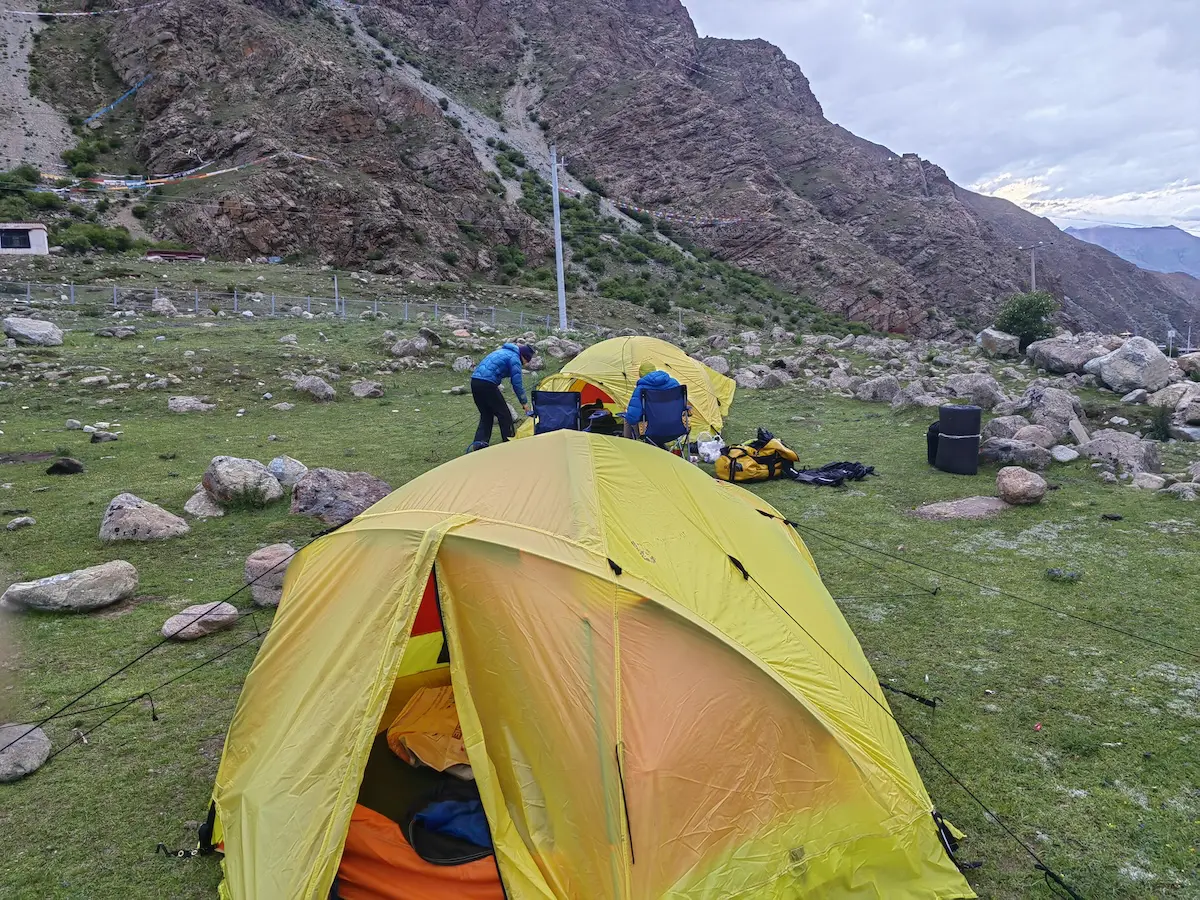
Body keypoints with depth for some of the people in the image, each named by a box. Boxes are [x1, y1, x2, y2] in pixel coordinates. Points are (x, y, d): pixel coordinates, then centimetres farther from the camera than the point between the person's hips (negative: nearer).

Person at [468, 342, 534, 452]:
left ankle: (479, 443, 1)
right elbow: (517, 383, -4)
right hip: (487, 384, -9)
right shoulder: (514, 358, -3)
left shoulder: (503, 351, 25)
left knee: (486, 415, 15)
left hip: (474, 381, 9)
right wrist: (524, 402, 6)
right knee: (504, 414, 4)